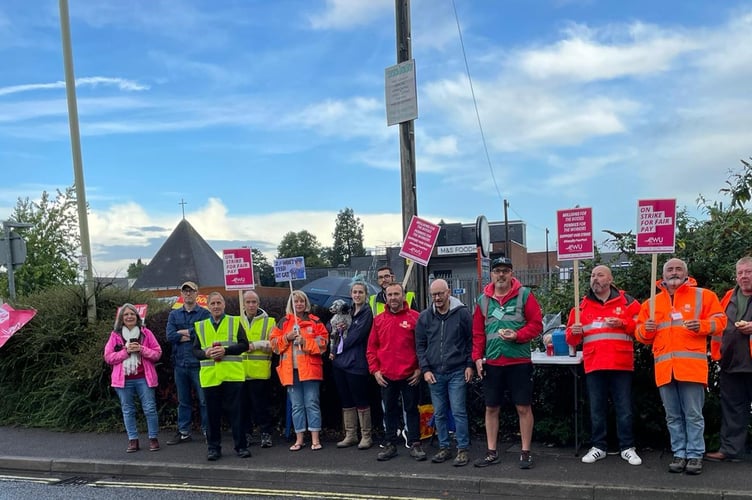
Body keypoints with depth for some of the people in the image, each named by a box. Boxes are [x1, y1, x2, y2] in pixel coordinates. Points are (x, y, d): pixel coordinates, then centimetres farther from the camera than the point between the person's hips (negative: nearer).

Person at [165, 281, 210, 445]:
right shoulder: (174, 314, 11)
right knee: (183, 400, 12)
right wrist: (192, 335, -11)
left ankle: (207, 431, 8)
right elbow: (170, 336, -3)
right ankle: (184, 432, 21)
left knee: (204, 399, -1)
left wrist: (183, 332, -7)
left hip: (198, 363, -4)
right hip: (180, 363, 4)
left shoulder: (204, 313, 0)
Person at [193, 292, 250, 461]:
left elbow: (244, 344, -2)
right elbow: (195, 350, 10)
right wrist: (206, 353, -11)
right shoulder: (200, 326, 13)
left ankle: (241, 446, 10)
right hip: (209, 376, 2)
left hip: (232, 375, -2)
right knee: (213, 413, 7)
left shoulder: (235, 322, 6)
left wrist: (225, 350, -15)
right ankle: (213, 447, 17)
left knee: (235, 411, 1)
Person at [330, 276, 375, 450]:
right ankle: (350, 435, 20)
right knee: (346, 401, 11)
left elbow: (354, 337, -12)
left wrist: (336, 350, -6)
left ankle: (366, 436, 9)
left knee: (361, 401, -1)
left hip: (356, 363, -7)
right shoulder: (349, 312, 15)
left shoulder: (367, 313, -6)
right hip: (340, 362, 7)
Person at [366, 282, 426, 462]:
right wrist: (375, 370, 1)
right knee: (389, 411, 12)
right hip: (386, 376, 3)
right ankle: (390, 445, 22)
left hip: (409, 376, -3)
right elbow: (371, 348, 8)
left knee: (411, 409, 6)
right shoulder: (378, 320, 6)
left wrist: (420, 368, -6)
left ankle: (415, 445, 15)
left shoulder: (415, 317, -4)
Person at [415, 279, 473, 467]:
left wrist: (469, 365, -4)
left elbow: (471, 340, 1)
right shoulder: (424, 317, 5)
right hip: (434, 374, 3)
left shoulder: (462, 313, -3)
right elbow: (420, 345, 9)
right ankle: (444, 448, 21)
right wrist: (425, 369, 2)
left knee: (458, 412, -3)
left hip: (457, 372, -3)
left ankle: (462, 450, 7)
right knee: (439, 414, 10)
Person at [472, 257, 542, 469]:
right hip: (492, 363, 3)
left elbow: (536, 324, -4)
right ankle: (492, 452, 21)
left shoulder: (524, 295, -1)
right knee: (491, 408, 9)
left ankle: (526, 452, 15)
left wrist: (517, 335, -18)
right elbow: (478, 332, 10)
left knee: (523, 407, 3)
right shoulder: (483, 299, 8)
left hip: (519, 362, -3)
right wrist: (477, 357, 3)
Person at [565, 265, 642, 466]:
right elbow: (571, 339, 11)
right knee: (597, 409, 8)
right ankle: (598, 447, 18)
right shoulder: (582, 305, 11)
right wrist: (574, 331, -11)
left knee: (624, 409, 4)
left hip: (621, 365, -2)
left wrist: (622, 323, -15)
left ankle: (627, 448, 15)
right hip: (594, 365, 2)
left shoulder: (626, 301, 5)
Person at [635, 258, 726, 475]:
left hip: (692, 366, -3)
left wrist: (702, 326, -14)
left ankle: (695, 455, 9)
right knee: (673, 416, 8)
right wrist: (646, 329, -5)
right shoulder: (652, 302, 15)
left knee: (693, 414, 0)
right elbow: (641, 335, 18)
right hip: (664, 367, 3)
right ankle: (679, 454, 17)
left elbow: (719, 320, 4)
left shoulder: (702, 295, 7)